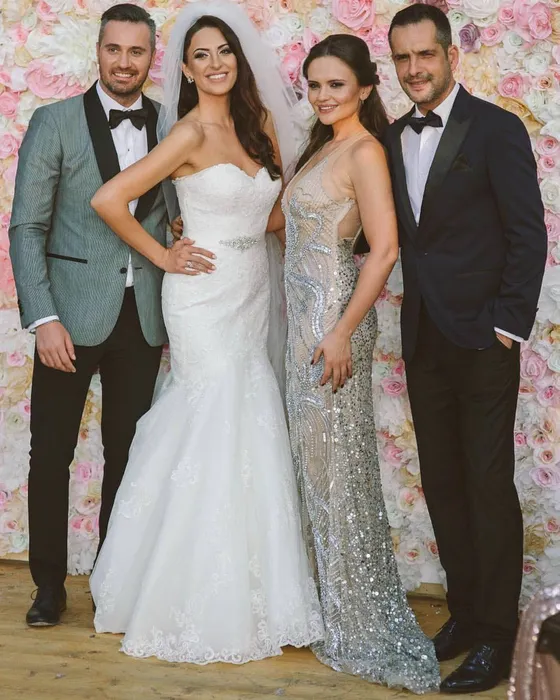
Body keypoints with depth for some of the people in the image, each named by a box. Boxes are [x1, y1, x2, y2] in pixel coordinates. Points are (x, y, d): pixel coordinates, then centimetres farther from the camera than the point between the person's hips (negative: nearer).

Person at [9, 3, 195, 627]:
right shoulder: (54, 123, -2)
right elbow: (26, 227, -5)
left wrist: (182, 250, -9)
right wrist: (43, 318, -13)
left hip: (142, 316, 3)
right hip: (73, 314, -2)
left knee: (127, 453, 11)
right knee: (51, 453, 5)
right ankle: (49, 584, 20)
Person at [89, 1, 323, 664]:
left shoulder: (259, 124, 8)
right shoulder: (191, 133, -12)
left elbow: (278, 204, 18)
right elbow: (108, 199, -17)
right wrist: (165, 257, -9)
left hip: (253, 296, 6)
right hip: (206, 299, -6)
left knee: (251, 433, 9)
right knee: (219, 435, -3)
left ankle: (250, 595, 24)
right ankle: (203, 606, 14)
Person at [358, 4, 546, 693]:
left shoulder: (495, 128, -7)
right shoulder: (394, 138, 12)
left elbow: (528, 233, -9)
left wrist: (509, 327, -13)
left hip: (482, 340, -6)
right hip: (424, 339, 6)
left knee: (489, 487, -1)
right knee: (442, 483, 12)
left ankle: (494, 637, 11)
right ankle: (463, 611, 26)